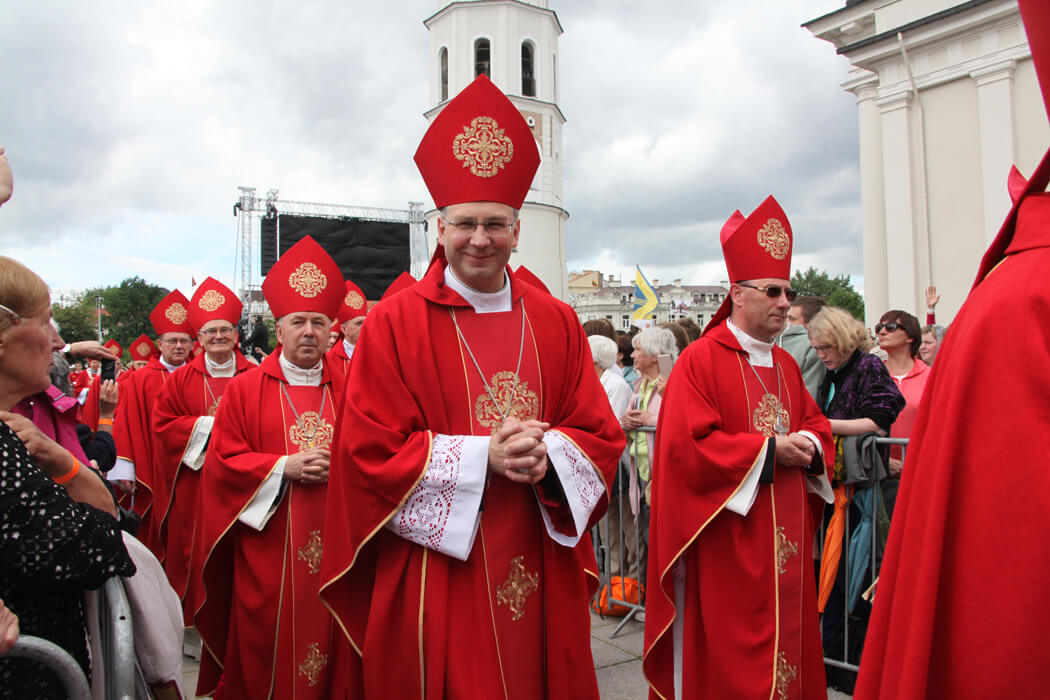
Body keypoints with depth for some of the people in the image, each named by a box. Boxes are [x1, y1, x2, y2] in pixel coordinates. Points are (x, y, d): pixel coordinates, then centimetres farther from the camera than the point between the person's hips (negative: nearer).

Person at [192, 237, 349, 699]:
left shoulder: (345, 391, 7)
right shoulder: (245, 389, 2)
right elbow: (222, 462, -2)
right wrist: (284, 467, -13)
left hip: (331, 546, 2)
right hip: (268, 550, -1)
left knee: (329, 640, 7)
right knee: (267, 647, 7)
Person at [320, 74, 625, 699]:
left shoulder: (557, 323, 6)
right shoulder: (396, 322, -5)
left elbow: (602, 436, 5)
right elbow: (370, 453, -9)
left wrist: (545, 456, -16)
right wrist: (482, 457, -18)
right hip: (436, 584, -3)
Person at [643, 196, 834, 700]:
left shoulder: (785, 366, 12)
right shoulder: (700, 361, -11)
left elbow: (816, 424, 18)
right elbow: (687, 445, -20)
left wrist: (808, 445, -6)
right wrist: (769, 450, -17)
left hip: (785, 543, 7)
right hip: (727, 550, -7)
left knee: (788, 638, 16)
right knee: (730, 659, 3)